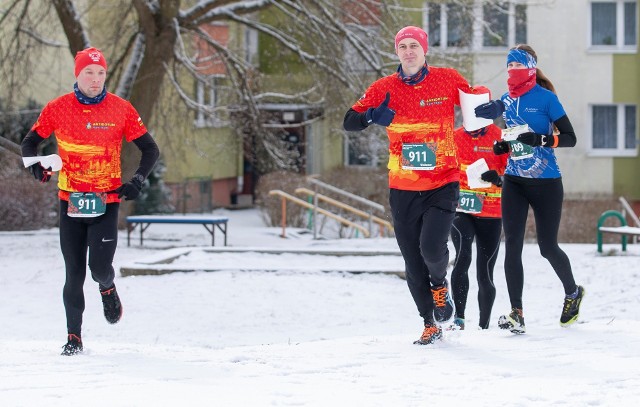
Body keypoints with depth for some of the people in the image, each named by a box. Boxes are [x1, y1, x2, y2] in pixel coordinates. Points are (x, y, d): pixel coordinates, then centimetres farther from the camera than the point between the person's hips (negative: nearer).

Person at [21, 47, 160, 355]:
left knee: (100, 267, -12)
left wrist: (137, 181, -10)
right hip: (70, 201, 1)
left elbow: (150, 149, 4)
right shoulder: (57, 109, -2)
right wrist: (35, 165, -11)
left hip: (106, 201, -1)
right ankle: (74, 336, 15)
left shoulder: (121, 110, -4)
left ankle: (107, 287, 25)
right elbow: (30, 142, 10)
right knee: (74, 272, 3)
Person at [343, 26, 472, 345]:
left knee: (432, 247, -20)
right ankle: (430, 324, 22)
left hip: (442, 184, -2)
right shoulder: (384, 88, 1)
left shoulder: (448, 80, -1)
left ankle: (439, 285, 15)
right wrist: (371, 117, -21)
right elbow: (349, 122, 0)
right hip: (403, 189, 2)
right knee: (413, 264, 5)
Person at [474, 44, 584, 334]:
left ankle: (573, 292, 32)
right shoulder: (506, 101, 7)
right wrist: (504, 147, 2)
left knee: (548, 247, 3)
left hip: (546, 184, -4)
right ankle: (516, 314, -11)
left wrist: (541, 139, -25)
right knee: (512, 245, -9)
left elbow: (569, 138, -11)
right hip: (514, 182, 5)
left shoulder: (546, 98, -9)